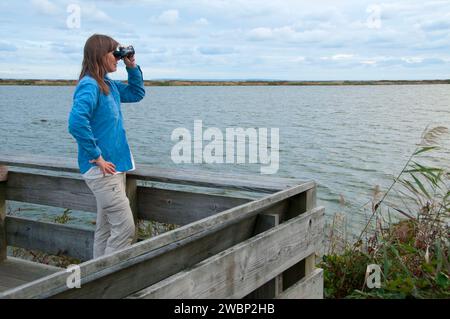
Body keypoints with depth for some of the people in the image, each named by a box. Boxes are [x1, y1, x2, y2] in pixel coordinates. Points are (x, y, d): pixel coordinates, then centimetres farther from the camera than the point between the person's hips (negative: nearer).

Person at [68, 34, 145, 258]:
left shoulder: (109, 85, 12)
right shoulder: (89, 85, -16)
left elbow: (136, 94, 28)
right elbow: (77, 122, -30)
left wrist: (132, 68, 13)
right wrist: (96, 157, -23)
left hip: (113, 167, 9)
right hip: (102, 170, -9)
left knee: (106, 229, 14)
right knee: (125, 228, -8)